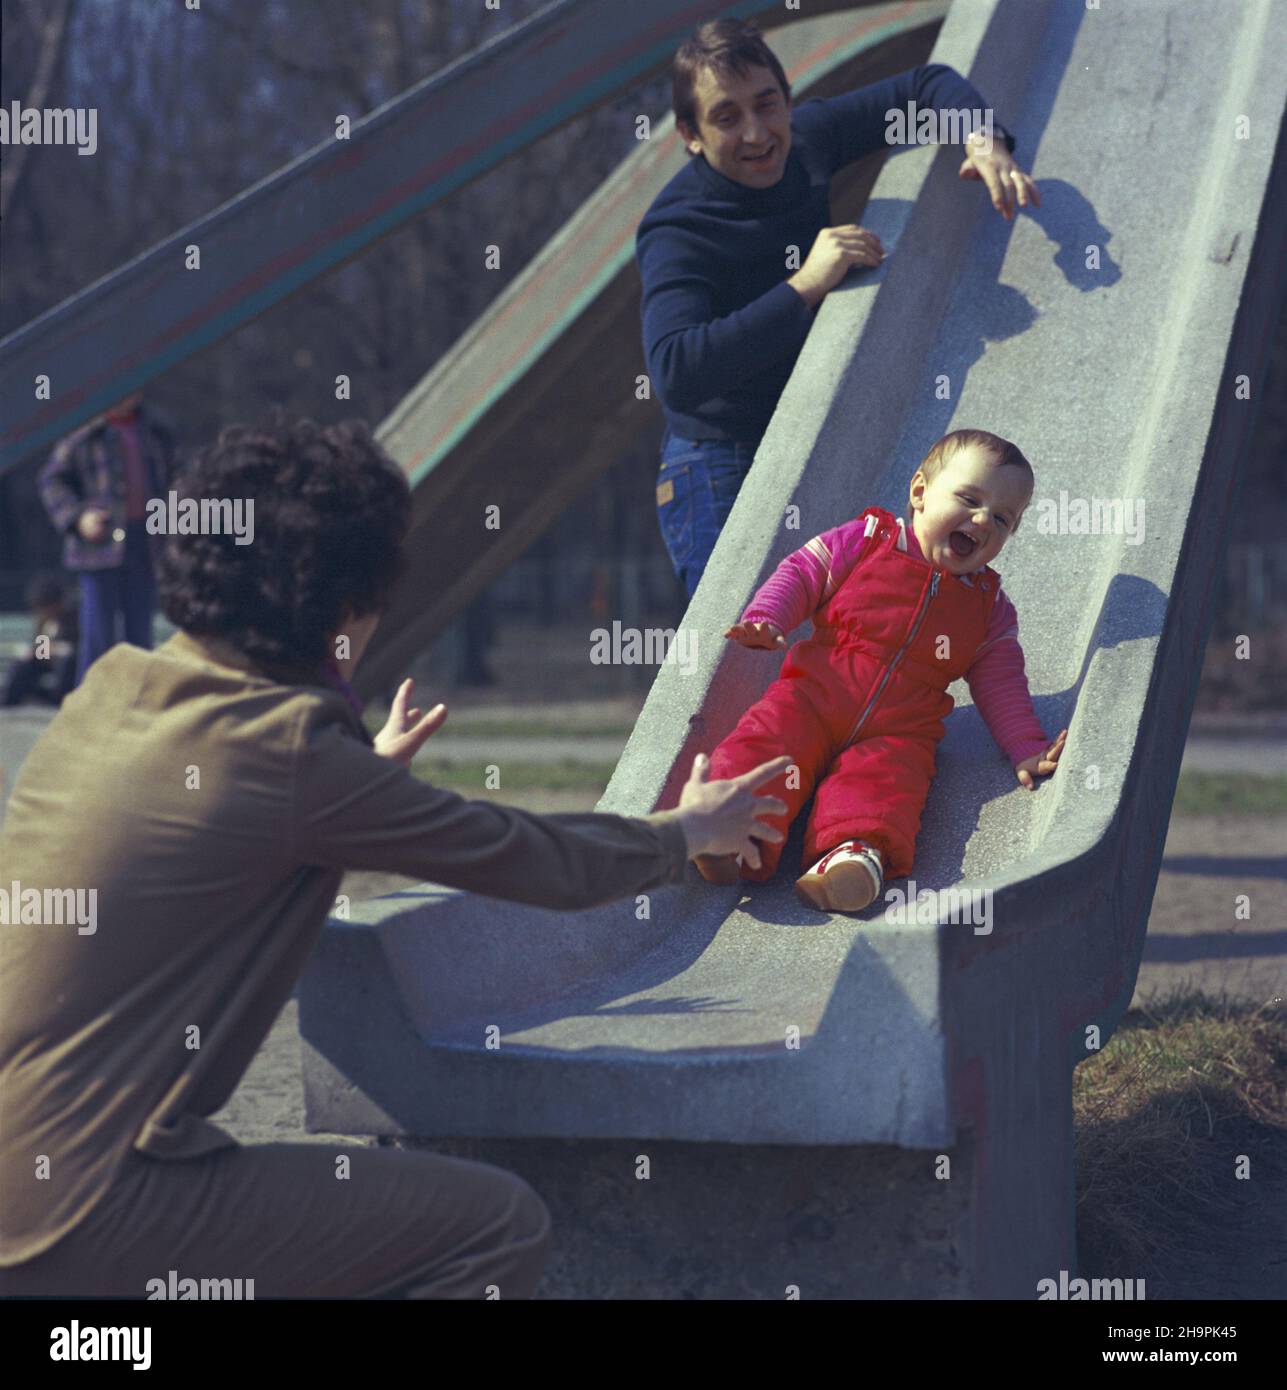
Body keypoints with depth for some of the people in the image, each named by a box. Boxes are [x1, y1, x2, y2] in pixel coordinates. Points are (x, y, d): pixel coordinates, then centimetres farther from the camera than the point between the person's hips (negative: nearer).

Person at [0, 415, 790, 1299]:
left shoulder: (115, 686, 7)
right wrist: (688, 831, 15)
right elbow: (544, 864, -5)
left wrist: (370, 769, 46)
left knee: (369, 1175, 27)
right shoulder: (295, 755, -16)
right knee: (501, 1225, -6)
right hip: (75, 1217, -9)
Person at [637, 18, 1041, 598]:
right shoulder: (676, 234, -23)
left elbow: (926, 86, 9)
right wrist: (805, 286, -38)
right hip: (722, 479, -7)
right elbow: (675, 372, -40)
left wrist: (985, 142, -13)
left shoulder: (802, 142, -4)